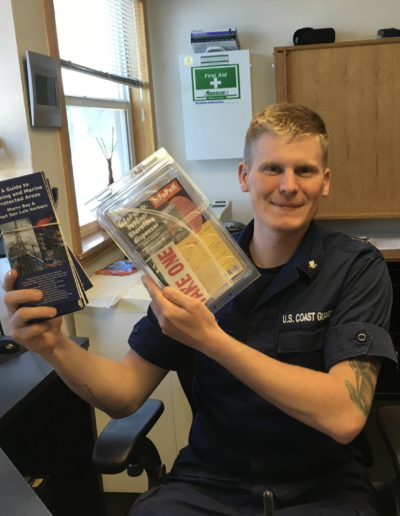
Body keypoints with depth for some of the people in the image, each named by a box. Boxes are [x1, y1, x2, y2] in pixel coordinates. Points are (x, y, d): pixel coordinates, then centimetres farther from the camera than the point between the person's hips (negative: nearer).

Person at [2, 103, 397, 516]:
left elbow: (344, 417, -20)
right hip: (209, 480, 1)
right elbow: (125, 395, -1)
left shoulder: (358, 268, -9)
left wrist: (211, 340, -26)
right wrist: (54, 346, -20)